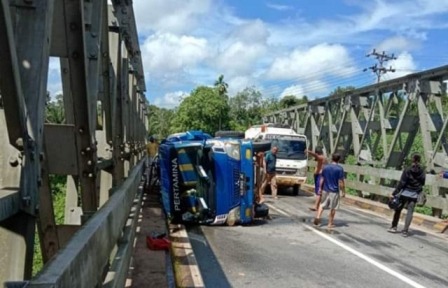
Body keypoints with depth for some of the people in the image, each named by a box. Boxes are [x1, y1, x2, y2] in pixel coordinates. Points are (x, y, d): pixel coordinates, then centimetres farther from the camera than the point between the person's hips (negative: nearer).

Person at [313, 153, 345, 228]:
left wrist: (320, 188, 14)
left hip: (325, 190, 3)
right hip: (334, 191, -3)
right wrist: (343, 192, -4)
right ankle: (330, 223, 14)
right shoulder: (340, 168, -11)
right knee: (333, 208, 8)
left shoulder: (325, 167, 1)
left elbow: (322, 179, 5)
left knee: (322, 204, 18)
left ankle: (318, 217, -1)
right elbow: (341, 181, -12)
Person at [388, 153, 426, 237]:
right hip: (414, 195, 2)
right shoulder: (422, 171, -1)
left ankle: (394, 227, 15)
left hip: (405, 193, -2)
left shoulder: (407, 170, -11)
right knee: (410, 212, 5)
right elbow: (422, 183, 6)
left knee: (398, 209, 11)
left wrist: (394, 193, -10)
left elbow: (401, 183, -12)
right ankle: (405, 230, 0)